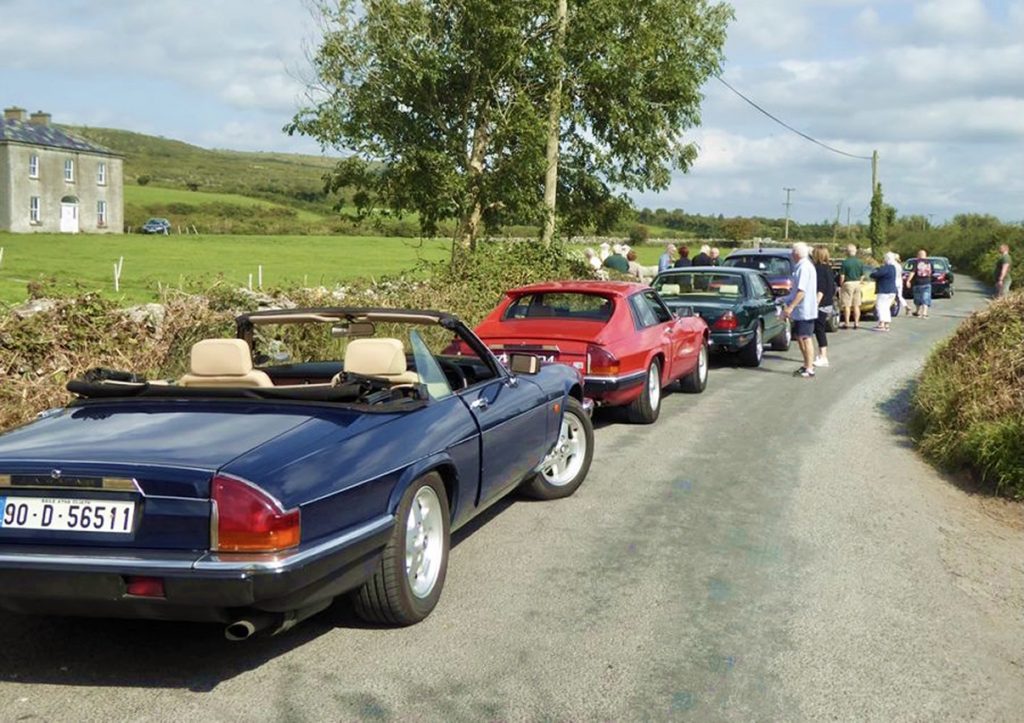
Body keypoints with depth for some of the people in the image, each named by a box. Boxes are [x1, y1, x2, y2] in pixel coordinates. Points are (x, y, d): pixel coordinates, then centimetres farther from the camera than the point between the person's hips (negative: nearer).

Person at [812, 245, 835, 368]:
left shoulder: (819, 268, -15)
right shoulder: (828, 268, 12)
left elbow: (821, 289, -22)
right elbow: (832, 287, 18)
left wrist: (816, 303, -24)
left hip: (821, 305, -10)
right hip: (828, 303, 10)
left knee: (819, 330, -6)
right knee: (821, 330, 16)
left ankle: (823, 358, -7)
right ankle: (822, 355, 23)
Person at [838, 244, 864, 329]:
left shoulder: (845, 262, -13)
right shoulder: (860, 262, 3)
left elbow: (842, 276, -13)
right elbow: (862, 275, 7)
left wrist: (841, 285, -1)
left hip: (848, 283, -5)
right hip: (857, 283, 5)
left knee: (847, 305, 1)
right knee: (856, 305, 10)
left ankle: (846, 323, 3)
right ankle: (856, 322, 12)